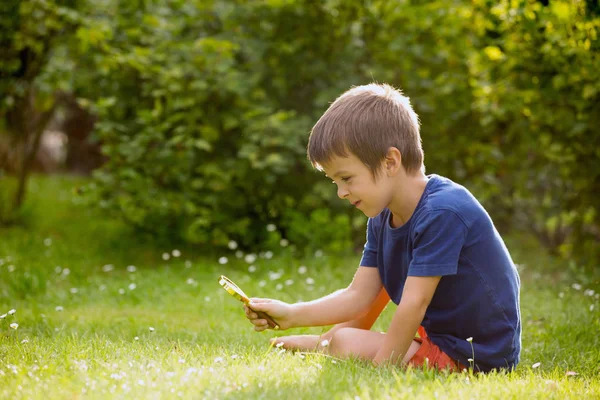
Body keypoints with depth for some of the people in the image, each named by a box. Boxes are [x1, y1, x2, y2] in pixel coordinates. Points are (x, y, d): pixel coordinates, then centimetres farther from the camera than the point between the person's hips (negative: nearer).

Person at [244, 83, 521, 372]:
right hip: (435, 333, 9)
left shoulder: (442, 213, -25)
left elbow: (413, 305, -27)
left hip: (476, 356, -9)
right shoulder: (382, 219, 5)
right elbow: (358, 296, 3)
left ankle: (320, 347, 10)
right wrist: (291, 314, -8)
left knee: (347, 344, -20)